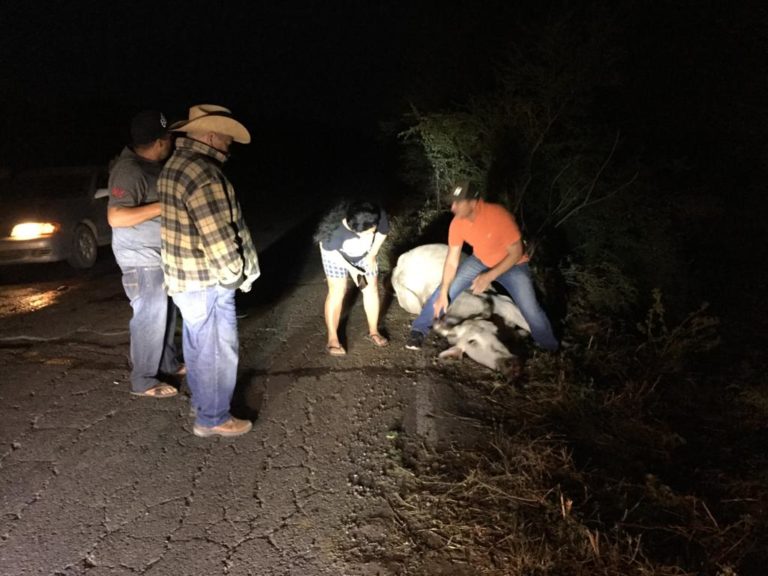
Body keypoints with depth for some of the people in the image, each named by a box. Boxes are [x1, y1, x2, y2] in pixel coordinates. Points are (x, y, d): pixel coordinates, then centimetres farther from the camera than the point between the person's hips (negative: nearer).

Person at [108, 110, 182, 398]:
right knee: (150, 318, -2)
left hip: (159, 254, 10)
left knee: (165, 312, 19)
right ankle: (143, 381, 12)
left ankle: (167, 362, 35)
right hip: (141, 258, -10)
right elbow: (115, 217, -31)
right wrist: (163, 206, -31)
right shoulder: (130, 171, -23)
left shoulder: (148, 164, 7)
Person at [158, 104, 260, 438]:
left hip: (185, 276, 10)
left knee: (198, 345, 22)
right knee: (217, 351, 3)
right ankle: (212, 419, 16)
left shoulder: (176, 164, 9)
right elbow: (217, 238, -26)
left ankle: (201, 402, 38)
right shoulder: (203, 174, -25)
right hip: (206, 281, -10)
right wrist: (236, 275, -11)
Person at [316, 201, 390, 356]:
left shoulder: (380, 216, -36)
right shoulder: (336, 230, -44)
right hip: (337, 255, -3)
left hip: (365, 253, 4)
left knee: (372, 288, 5)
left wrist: (373, 254, -7)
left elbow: (383, 232, -11)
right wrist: (350, 268, -18)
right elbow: (328, 251, -23)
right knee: (337, 292, -7)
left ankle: (373, 331, 22)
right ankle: (332, 338, 4)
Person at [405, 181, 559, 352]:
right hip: (480, 261, 4)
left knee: (531, 311, -14)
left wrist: (489, 276, -31)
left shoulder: (499, 216, -35)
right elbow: (452, 261, -12)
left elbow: (516, 252, -26)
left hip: (512, 265, -4)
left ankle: (551, 351, 11)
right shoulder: (457, 223, -20)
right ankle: (419, 331, 9)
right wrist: (443, 293, -13)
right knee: (445, 289, -8)